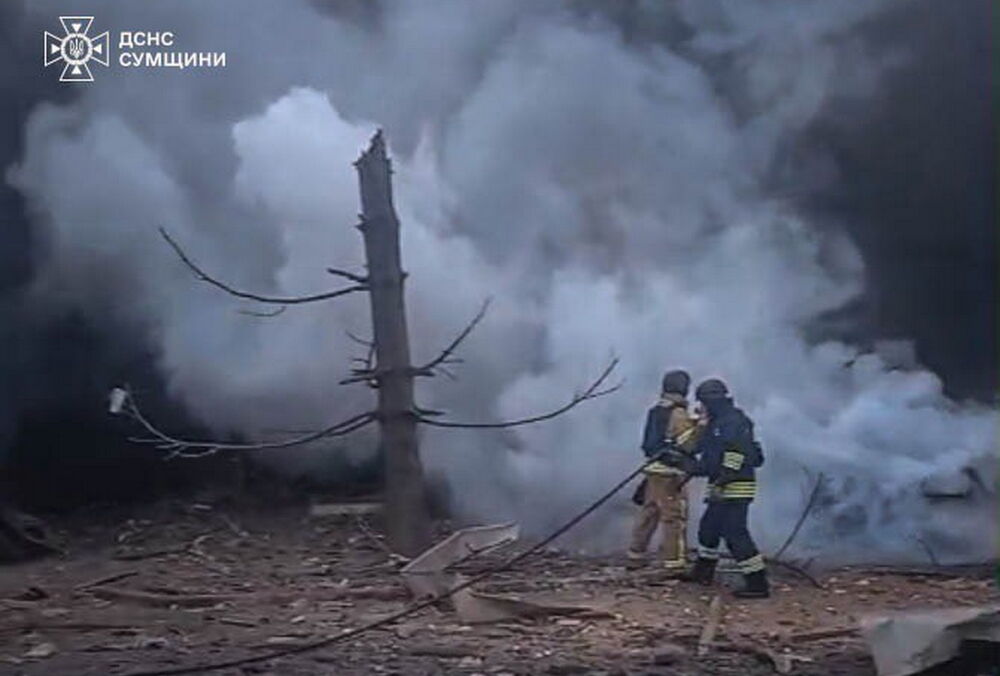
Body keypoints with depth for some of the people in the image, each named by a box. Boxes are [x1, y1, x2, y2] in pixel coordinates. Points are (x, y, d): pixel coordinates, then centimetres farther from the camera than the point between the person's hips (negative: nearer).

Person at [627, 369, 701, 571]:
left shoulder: (655, 411, 11)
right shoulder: (679, 415, -13)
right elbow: (690, 445, -19)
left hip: (654, 468, 8)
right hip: (670, 473, -8)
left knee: (648, 513, 16)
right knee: (674, 517, -4)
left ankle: (635, 556, 23)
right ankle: (674, 563, -3)